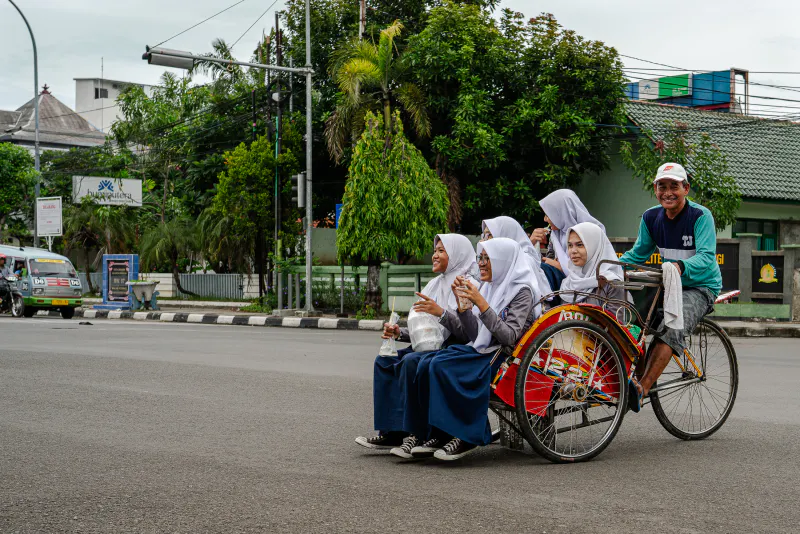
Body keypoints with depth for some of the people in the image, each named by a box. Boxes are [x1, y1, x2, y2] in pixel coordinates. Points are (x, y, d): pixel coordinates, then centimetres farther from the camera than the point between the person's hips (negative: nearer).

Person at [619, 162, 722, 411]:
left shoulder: (701, 216, -15)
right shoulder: (651, 217, 2)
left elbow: (707, 256, -27)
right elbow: (637, 254, 10)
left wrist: (681, 266, -48)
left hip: (700, 288, -6)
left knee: (671, 330, -32)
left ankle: (641, 389, -41)